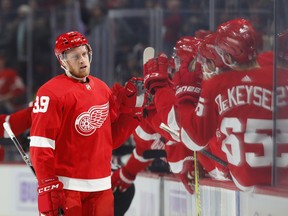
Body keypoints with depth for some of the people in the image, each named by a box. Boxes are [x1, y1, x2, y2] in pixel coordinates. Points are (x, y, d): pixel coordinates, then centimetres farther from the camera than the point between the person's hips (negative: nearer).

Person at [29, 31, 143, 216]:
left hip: (101, 186, 7)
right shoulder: (51, 92, -9)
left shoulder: (102, 89, 14)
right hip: (66, 186, -7)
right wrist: (47, 185, -17)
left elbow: (113, 138, 17)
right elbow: (40, 144, -13)